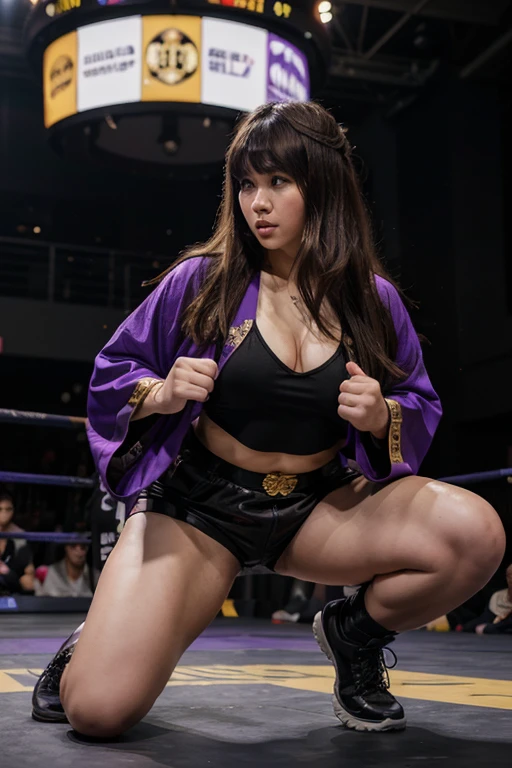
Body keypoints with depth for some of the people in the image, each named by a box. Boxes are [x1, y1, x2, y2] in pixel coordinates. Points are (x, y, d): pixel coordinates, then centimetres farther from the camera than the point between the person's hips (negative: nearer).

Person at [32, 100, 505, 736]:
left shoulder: (373, 300, -2)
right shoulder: (202, 279, -6)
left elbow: (422, 408, 7)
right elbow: (114, 371, 3)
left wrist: (381, 418, -16)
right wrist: (161, 395, -20)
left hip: (319, 506, 2)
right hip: (198, 502, -2)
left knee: (476, 533, -26)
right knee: (99, 710, -22)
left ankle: (354, 634, 6)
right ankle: (94, 647, 20)